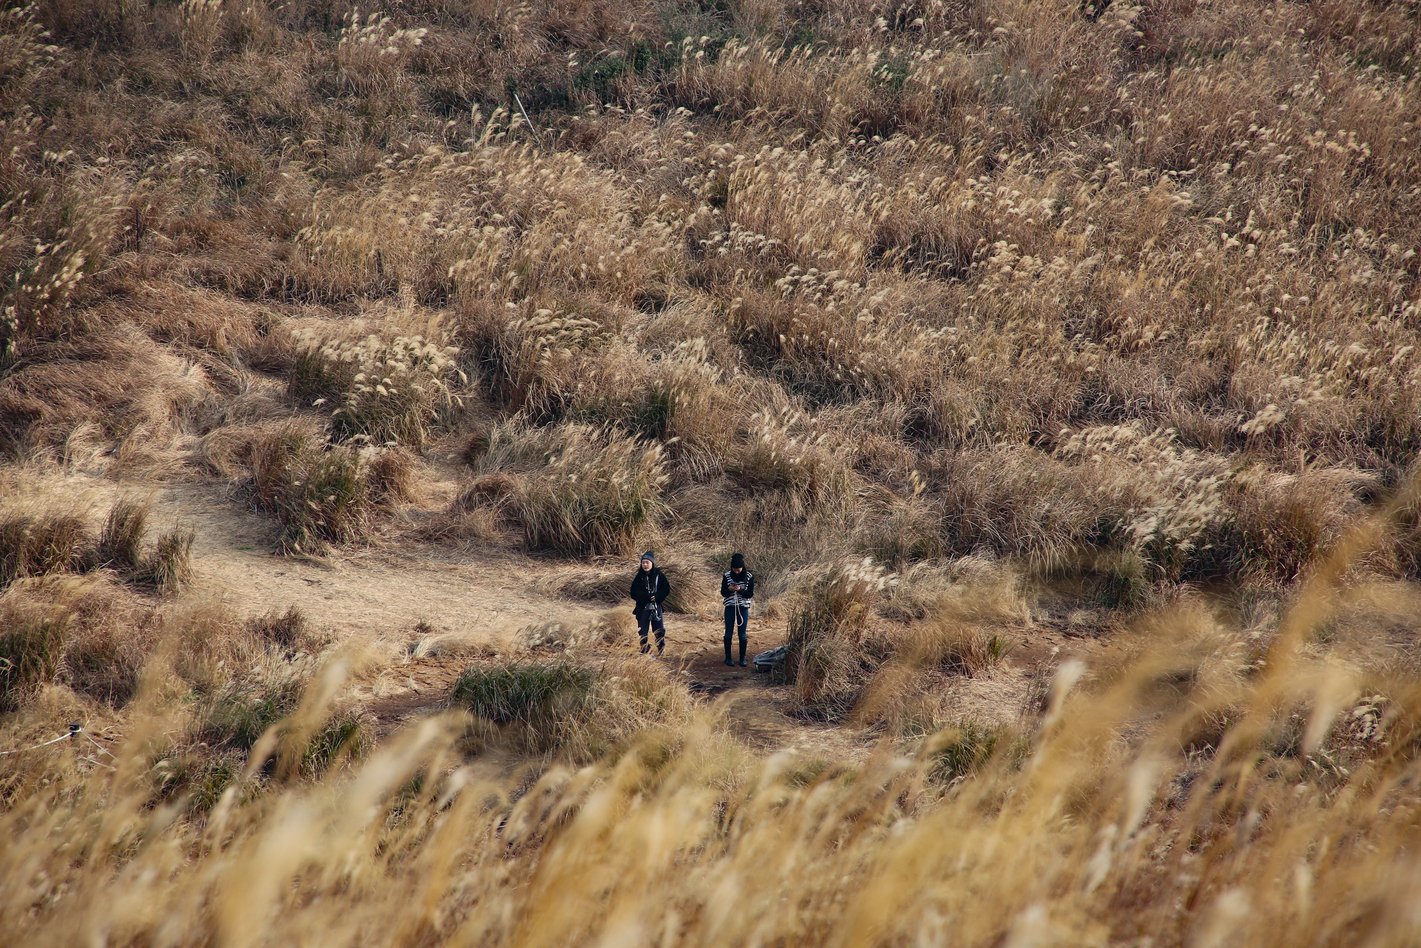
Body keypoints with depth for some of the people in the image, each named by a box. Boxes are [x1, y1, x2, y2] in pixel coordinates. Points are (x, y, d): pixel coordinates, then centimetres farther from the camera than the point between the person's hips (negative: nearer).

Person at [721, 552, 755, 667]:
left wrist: (740, 590, -22)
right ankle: (728, 657, 15)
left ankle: (742, 658, 13)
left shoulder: (749, 577, -5)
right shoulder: (727, 576, -3)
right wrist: (729, 589, -20)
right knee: (729, 633, 5)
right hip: (730, 607, 0)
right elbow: (723, 593, 1)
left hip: (743, 607, 0)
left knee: (743, 633, 4)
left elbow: (750, 594, -5)